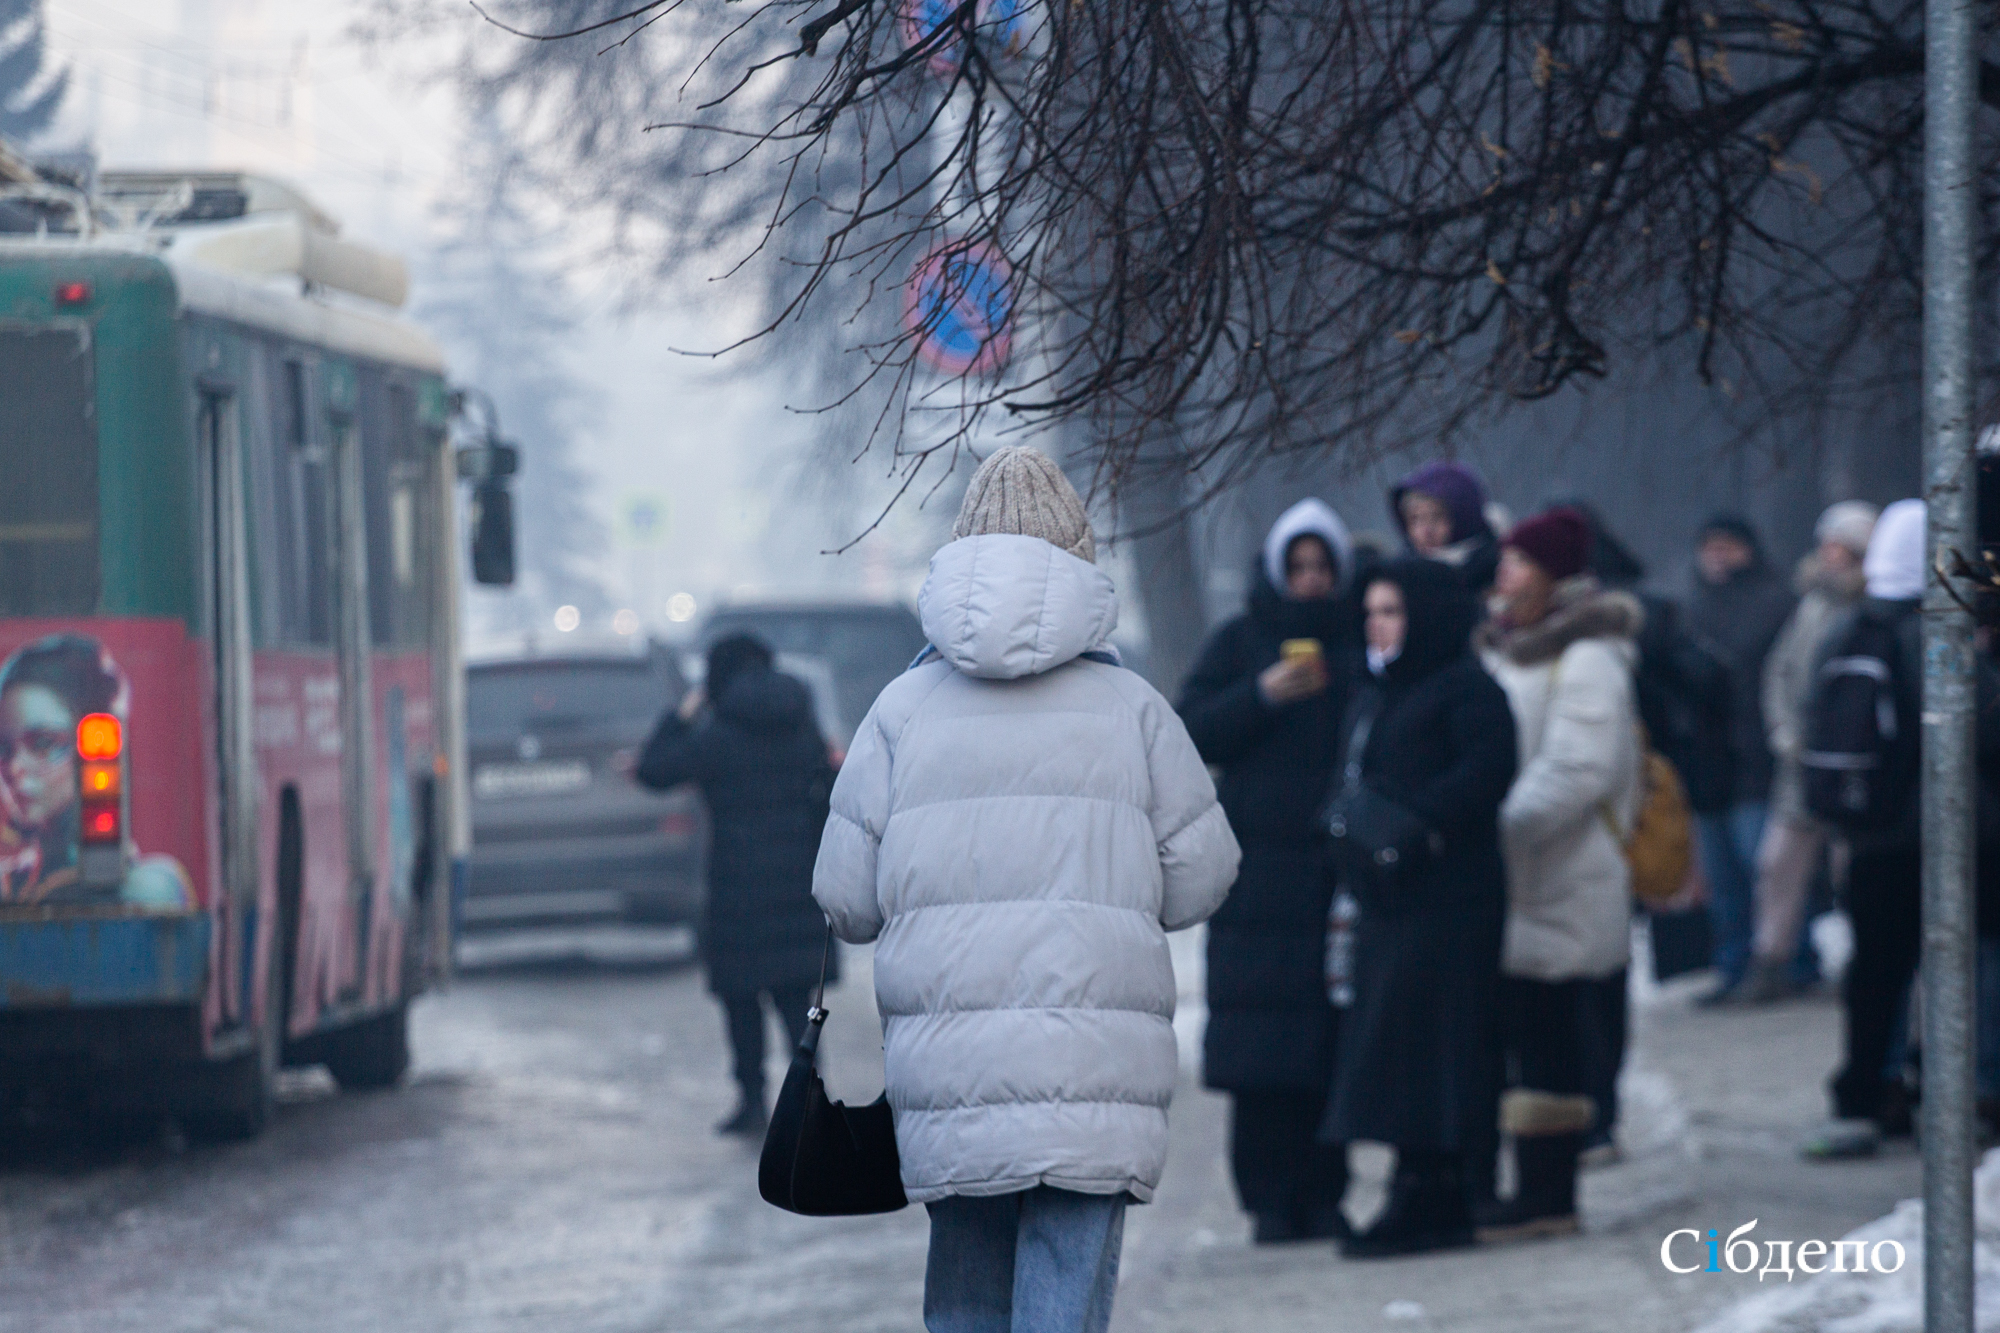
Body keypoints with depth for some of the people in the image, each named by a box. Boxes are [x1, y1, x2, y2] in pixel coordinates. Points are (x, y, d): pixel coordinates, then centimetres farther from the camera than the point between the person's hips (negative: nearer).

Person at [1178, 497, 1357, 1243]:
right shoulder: (1239, 644, 11)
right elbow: (1191, 734, 1)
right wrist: (1263, 696, -10)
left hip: (1341, 867, 0)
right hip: (1262, 869, 0)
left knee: (1331, 1044, -4)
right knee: (1263, 1045, -7)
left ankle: (1322, 1196, 1)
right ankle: (1272, 1200, -4)